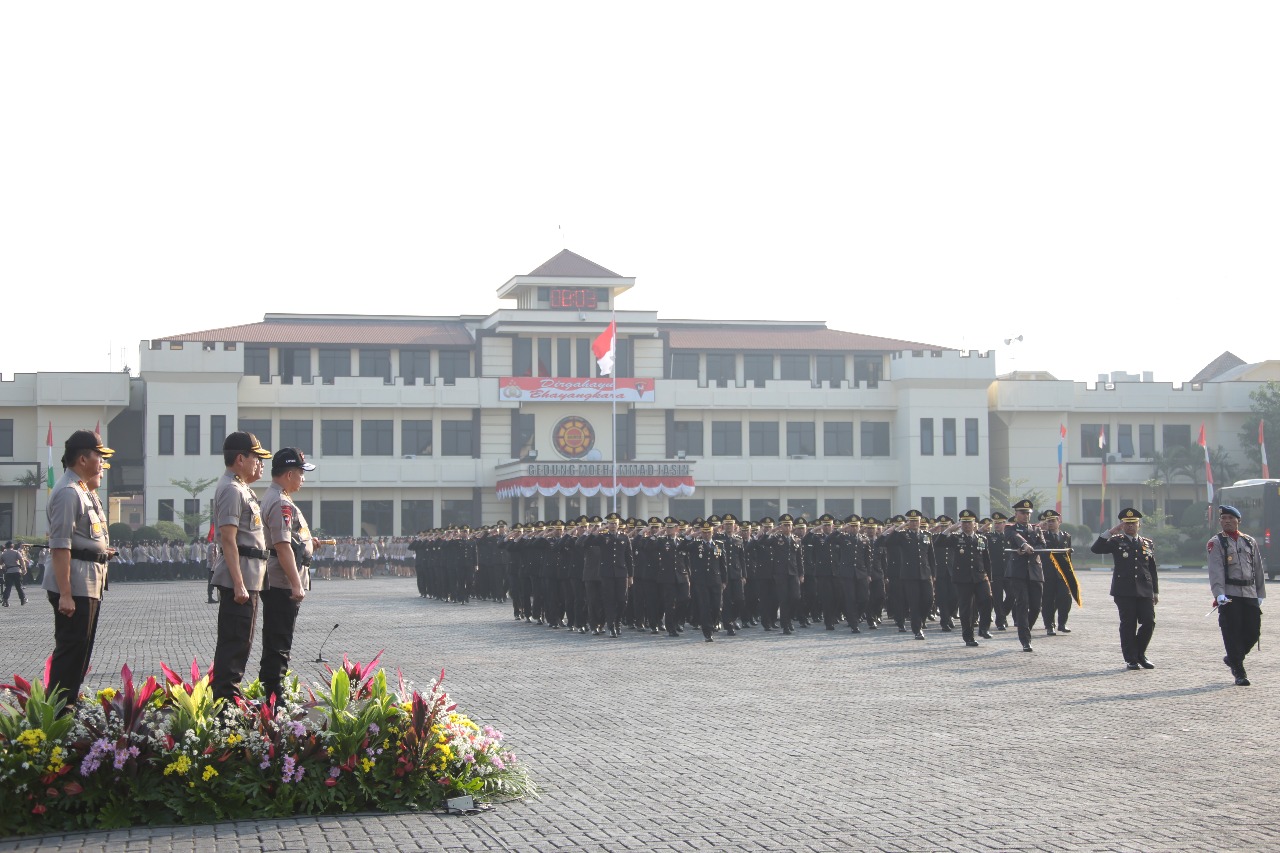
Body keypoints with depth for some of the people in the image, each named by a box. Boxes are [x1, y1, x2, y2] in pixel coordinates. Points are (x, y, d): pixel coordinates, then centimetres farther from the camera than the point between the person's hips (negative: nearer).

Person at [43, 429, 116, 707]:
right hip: (75, 584, -10)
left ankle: (68, 705, 25)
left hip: (91, 584, 10)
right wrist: (65, 594, -26)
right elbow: (60, 546, -23)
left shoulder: (84, 491, 16)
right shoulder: (68, 492, -16)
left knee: (81, 650, 16)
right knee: (71, 649, -8)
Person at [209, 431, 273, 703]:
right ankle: (225, 698, -8)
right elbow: (228, 539, -21)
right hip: (239, 577, -11)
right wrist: (238, 584, -24)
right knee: (234, 641, -9)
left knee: (241, 641, 15)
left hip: (250, 578, 11)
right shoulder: (231, 490, -14)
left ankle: (229, 696, 21)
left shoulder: (243, 489, 18)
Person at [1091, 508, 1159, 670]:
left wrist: (1155, 592, 14)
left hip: (1144, 591, 3)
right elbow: (1095, 549, -9)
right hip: (1124, 592, -3)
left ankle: (1140, 654, 16)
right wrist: (1111, 532, -12)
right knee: (1128, 625, -2)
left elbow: (1153, 570, 17)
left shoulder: (1148, 544, 15)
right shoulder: (1116, 542, 5)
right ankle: (1130, 659, 5)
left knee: (1149, 622, -3)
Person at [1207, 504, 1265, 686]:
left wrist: (1260, 594, 11)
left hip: (1250, 594, 4)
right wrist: (1219, 594, -20)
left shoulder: (1250, 542, 14)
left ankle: (1233, 658, 29)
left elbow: (1259, 569, 16)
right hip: (1229, 596, -4)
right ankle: (1239, 673, 2)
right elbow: (1215, 571, -9)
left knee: (1253, 631, 4)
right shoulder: (1216, 543, 1)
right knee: (1232, 633, -5)